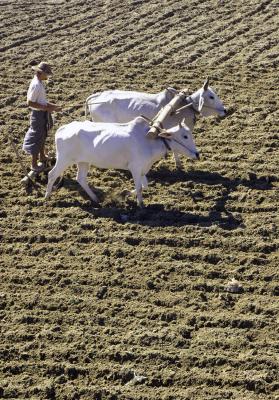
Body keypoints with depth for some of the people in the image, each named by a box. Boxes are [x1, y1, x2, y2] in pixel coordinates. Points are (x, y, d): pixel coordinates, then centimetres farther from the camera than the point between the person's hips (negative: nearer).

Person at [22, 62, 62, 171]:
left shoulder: (39, 83, 4)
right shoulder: (36, 85, -26)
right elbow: (30, 103, -27)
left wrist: (53, 106, 6)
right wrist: (46, 108, -23)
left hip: (43, 114, 10)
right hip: (38, 114, -10)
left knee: (42, 136, 26)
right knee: (37, 139, 2)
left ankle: (42, 156, 45)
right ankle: (34, 165, 12)